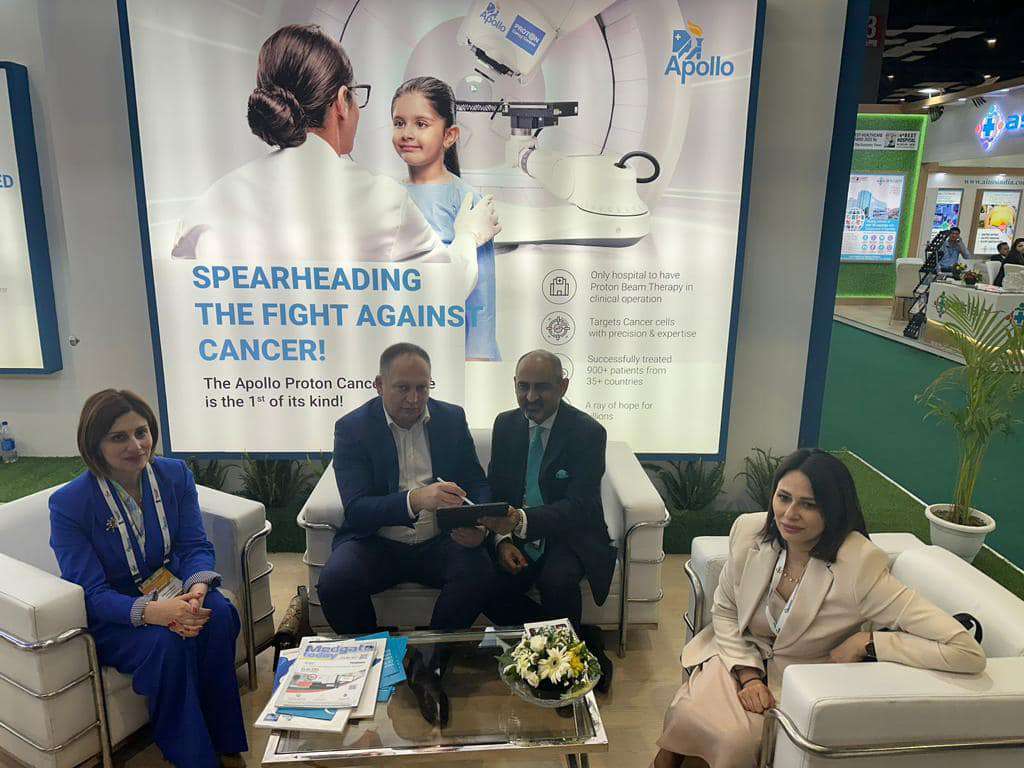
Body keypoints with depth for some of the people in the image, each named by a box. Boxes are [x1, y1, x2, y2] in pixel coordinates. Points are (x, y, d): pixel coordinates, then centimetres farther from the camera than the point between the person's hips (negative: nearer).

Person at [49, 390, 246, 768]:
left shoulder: (175, 474, -5)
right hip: (109, 614, -3)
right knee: (165, 642, -32)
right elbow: (92, 593, -19)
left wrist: (197, 588, -29)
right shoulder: (68, 503, -17)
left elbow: (196, 546, -6)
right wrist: (151, 611, -38)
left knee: (217, 614, -27)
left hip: (170, 589, 4)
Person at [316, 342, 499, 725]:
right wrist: (416, 499, -37)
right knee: (335, 581, -30)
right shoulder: (352, 428, -6)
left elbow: (478, 484, 6)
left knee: (479, 571, -27)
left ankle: (427, 665, -8)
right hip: (377, 543, -1)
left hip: (439, 541, 2)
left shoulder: (452, 418, 3)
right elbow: (356, 509, -18)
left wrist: (478, 523, -19)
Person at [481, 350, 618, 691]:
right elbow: (494, 490, 6)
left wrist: (521, 520, -38)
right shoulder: (505, 424, 2)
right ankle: (584, 641, -5)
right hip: (518, 537, 4)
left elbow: (579, 506, -21)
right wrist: (502, 539, -14)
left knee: (557, 580, -34)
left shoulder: (588, 432, -13)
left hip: (570, 538, -4)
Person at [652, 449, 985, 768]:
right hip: (740, 656, 3)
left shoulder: (861, 570, -27)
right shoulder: (748, 530, -14)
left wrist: (866, 642, -26)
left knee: (739, 741, -27)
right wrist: (748, 675, -12)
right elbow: (724, 611, 1)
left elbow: (969, 653, -30)